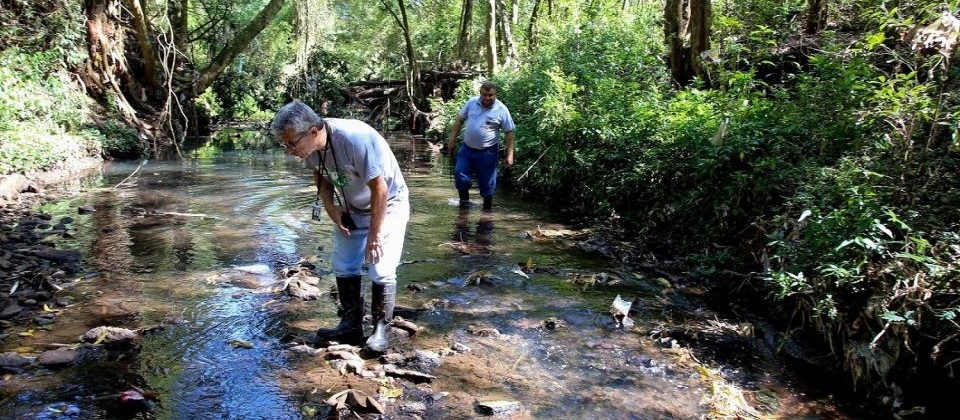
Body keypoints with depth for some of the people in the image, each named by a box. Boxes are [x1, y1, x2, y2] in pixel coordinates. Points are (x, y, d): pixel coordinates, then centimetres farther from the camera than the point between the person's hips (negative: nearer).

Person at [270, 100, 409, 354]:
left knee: (381, 270, -11)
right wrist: (330, 206, -8)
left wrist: (374, 234, -21)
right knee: (343, 267, 7)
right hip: (352, 209, 7)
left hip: (387, 204, -6)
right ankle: (351, 325, 20)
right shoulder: (310, 145, -16)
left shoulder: (355, 138, -36)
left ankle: (381, 330, 4)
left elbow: (380, 189, -29)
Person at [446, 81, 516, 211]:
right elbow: (459, 120, 8)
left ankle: (487, 207, 25)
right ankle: (464, 200, 24)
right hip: (467, 148, 3)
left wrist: (510, 155, -10)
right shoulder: (471, 103, -2)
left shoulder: (501, 110, -10)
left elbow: (509, 132, -7)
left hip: (487, 152, -3)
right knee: (460, 174, 2)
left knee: (487, 182, 6)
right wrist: (452, 139, 6)